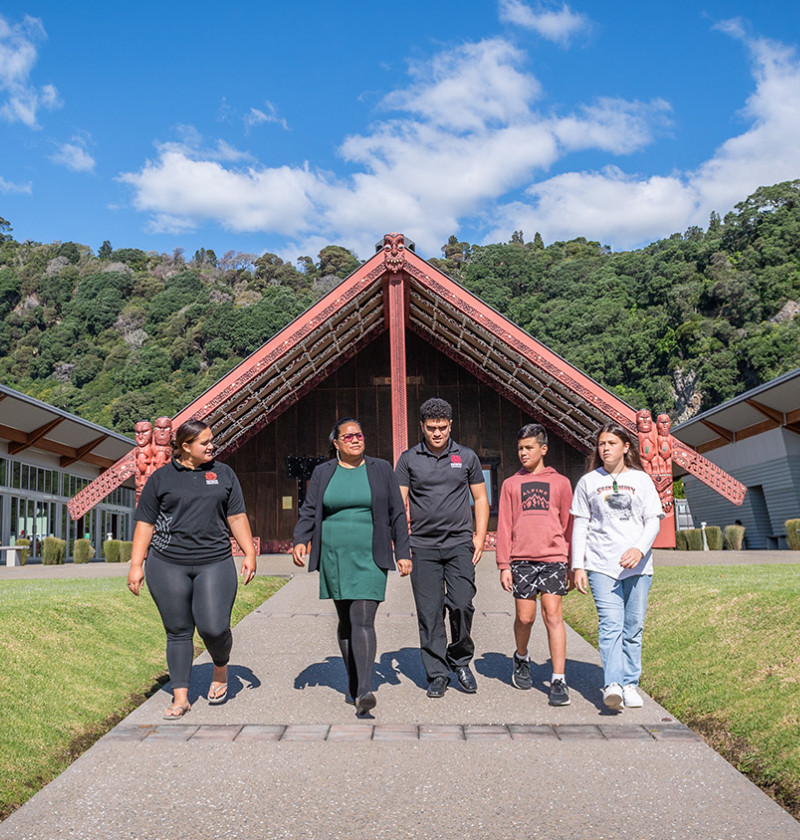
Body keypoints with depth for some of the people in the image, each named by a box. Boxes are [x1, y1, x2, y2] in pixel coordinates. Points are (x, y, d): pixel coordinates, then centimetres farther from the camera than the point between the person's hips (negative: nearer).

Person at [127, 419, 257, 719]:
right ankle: (180, 697, 16)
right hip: (167, 565, 0)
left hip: (215, 563, 0)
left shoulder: (223, 474, 11)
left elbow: (237, 517, 12)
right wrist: (136, 565, 0)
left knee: (214, 627, -9)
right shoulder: (161, 478, 6)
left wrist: (249, 553, 3)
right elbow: (145, 523, 6)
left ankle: (221, 667, 23)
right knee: (178, 631, 4)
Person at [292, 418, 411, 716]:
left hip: (369, 559, -2)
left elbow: (397, 514, 7)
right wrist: (300, 541, -13)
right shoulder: (322, 473, 8)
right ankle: (353, 682, 26)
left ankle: (364, 691, -18)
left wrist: (402, 552, 2)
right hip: (334, 558, 2)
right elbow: (309, 512, 5)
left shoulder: (381, 470, 5)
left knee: (363, 621, -13)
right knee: (345, 622, 10)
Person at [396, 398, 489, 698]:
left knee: (461, 605, -8)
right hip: (423, 547, 0)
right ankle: (437, 674, 13)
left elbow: (481, 499, 13)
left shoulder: (466, 457, 8)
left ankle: (460, 660, 17)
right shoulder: (408, 459, 6)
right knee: (429, 612, 1)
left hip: (459, 544, 0)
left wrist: (480, 537, 2)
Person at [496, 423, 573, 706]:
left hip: (553, 558, -1)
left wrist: (572, 565, 11)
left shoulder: (560, 482, 11)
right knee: (525, 617, 2)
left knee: (553, 614, -7)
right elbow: (504, 526, 9)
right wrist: (504, 565, 2)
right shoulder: (511, 484, 12)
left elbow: (568, 525, 13)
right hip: (521, 559, 1)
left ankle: (559, 680, -2)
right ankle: (521, 659, 31)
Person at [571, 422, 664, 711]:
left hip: (638, 566, 1)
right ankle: (612, 684, -20)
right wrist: (578, 566, 3)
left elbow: (653, 520, 5)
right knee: (610, 625, -14)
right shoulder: (588, 482, 9)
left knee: (633, 627, 4)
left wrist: (640, 549, -14)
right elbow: (580, 526, 9)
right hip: (601, 566, -1)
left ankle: (629, 684, 14)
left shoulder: (641, 480, 9)